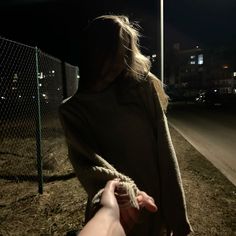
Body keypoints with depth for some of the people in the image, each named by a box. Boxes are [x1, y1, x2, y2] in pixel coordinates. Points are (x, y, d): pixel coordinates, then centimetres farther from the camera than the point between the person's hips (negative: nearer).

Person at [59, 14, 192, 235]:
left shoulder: (143, 85, -7)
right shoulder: (72, 110, -4)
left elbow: (164, 151, -9)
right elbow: (85, 161, -17)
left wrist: (177, 216, -8)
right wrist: (120, 191, -36)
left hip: (154, 205, 0)